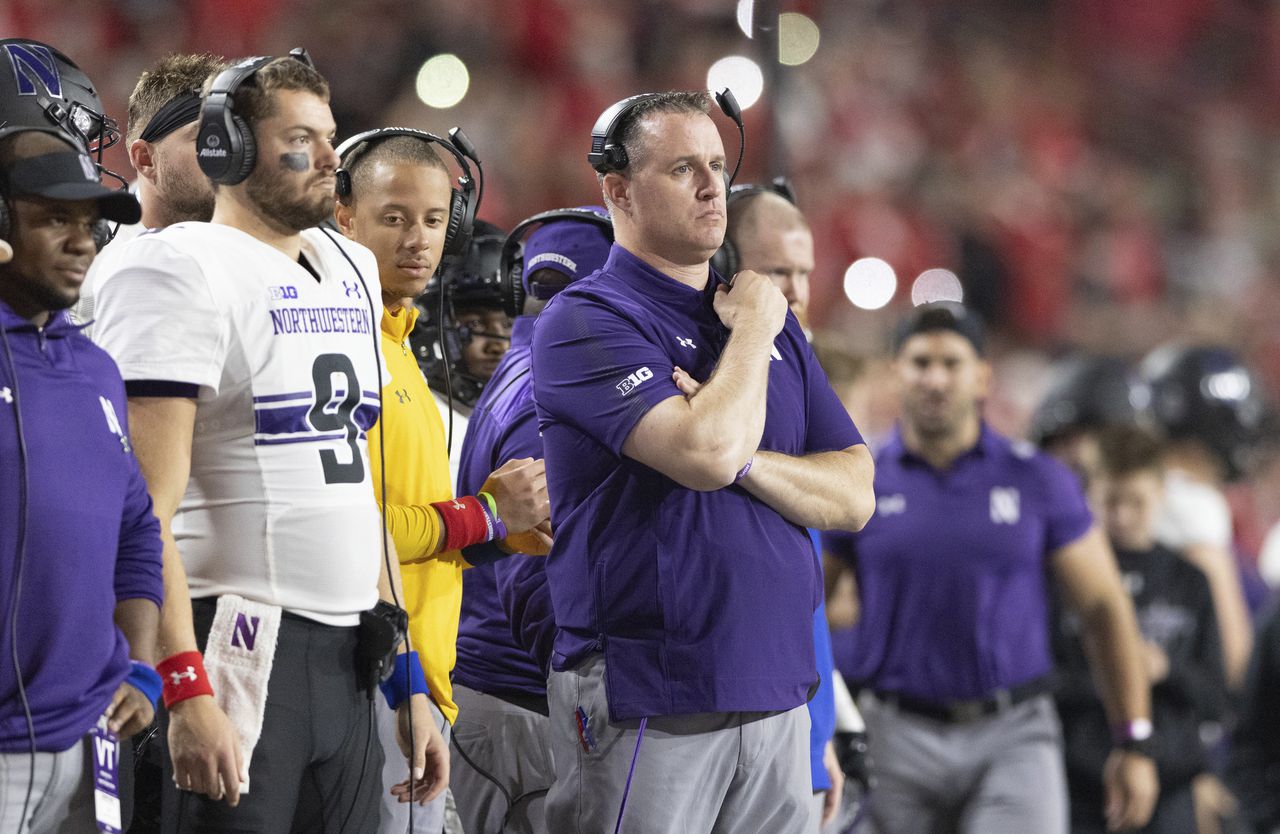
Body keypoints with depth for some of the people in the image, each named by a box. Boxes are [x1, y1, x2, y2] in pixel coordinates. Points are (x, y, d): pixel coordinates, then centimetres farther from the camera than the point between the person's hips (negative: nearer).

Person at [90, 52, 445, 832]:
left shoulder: (351, 274, 18)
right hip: (240, 650, -8)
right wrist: (186, 690, -23)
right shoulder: (188, 270, -8)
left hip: (348, 661, 8)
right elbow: (147, 511, -15)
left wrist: (410, 681, 19)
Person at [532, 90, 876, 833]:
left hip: (777, 692, 6)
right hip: (647, 708, -6)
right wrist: (752, 330, -5)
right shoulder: (586, 320, -6)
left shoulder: (769, 317, 16)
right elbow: (708, 454, -21)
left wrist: (742, 462, -9)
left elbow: (854, 497, 9)